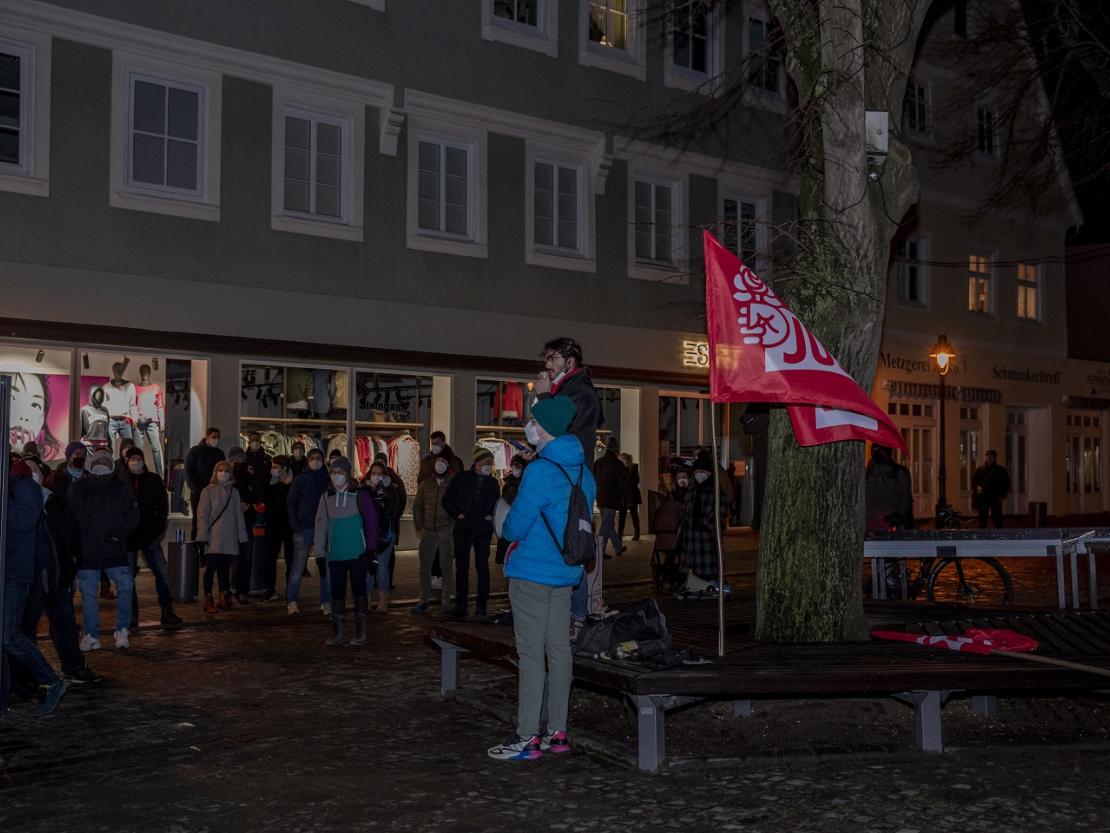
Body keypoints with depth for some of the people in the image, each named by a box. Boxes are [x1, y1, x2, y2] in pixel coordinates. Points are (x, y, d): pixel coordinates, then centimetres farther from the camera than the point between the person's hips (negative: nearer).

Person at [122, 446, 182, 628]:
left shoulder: (154, 480, 6)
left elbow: (163, 507, 9)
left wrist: (159, 529, 0)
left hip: (150, 536, 1)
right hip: (128, 537, -1)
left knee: (162, 573, -2)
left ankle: (167, 612, 6)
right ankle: (132, 615, 12)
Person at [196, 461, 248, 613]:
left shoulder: (234, 492, 13)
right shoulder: (208, 491, 2)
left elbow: (239, 515, 14)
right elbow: (202, 514, -3)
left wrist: (241, 535, 9)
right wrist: (203, 536, -10)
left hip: (230, 537, 4)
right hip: (213, 537, -4)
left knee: (225, 567, 7)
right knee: (212, 566, -7)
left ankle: (224, 599, 12)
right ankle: (208, 601, -3)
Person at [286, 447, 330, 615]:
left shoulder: (327, 480, 7)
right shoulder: (300, 479, 3)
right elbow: (290, 503, 3)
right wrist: (295, 525, -7)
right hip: (303, 529, -1)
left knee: (325, 566, 2)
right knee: (298, 567, 0)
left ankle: (326, 602, 7)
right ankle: (292, 601, 6)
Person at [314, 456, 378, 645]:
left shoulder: (360, 495, -4)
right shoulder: (327, 497, 7)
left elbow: (371, 522, -3)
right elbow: (320, 526, 8)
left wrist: (371, 548, -6)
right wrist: (320, 552, 4)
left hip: (357, 553, -3)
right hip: (335, 555, 3)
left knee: (359, 591, 3)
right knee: (336, 592, 6)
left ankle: (360, 631, 11)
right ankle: (336, 632, 13)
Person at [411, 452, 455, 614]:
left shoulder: (453, 484, -2)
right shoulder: (426, 483, 9)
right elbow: (417, 506, 14)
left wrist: (454, 526, -8)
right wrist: (418, 528, 8)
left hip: (446, 532, -3)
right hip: (428, 532, 3)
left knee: (447, 566, 3)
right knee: (424, 566, 4)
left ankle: (446, 601, 11)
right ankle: (424, 601, 13)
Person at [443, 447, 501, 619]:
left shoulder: (492, 483, 8)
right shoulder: (461, 478, 1)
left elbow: (497, 504, 19)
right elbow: (447, 500, 5)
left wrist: (491, 516, 1)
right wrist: (457, 514, -6)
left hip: (483, 529, 1)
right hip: (463, 529, -1)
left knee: (482, 566, -1)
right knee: (462, 567, 3)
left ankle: (481, 605, 6)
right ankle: (460, 604, 10)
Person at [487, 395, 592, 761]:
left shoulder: (541, 471, -18)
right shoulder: (581, 470, 9)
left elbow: (514, 527, -16)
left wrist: (508, 530, 8)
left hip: (532, 574, -8)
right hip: (566, 573, 8)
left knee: (531, 654, -4)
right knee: (559, 650, 11)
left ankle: (527, 738, 0)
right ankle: (557, 733, 17)